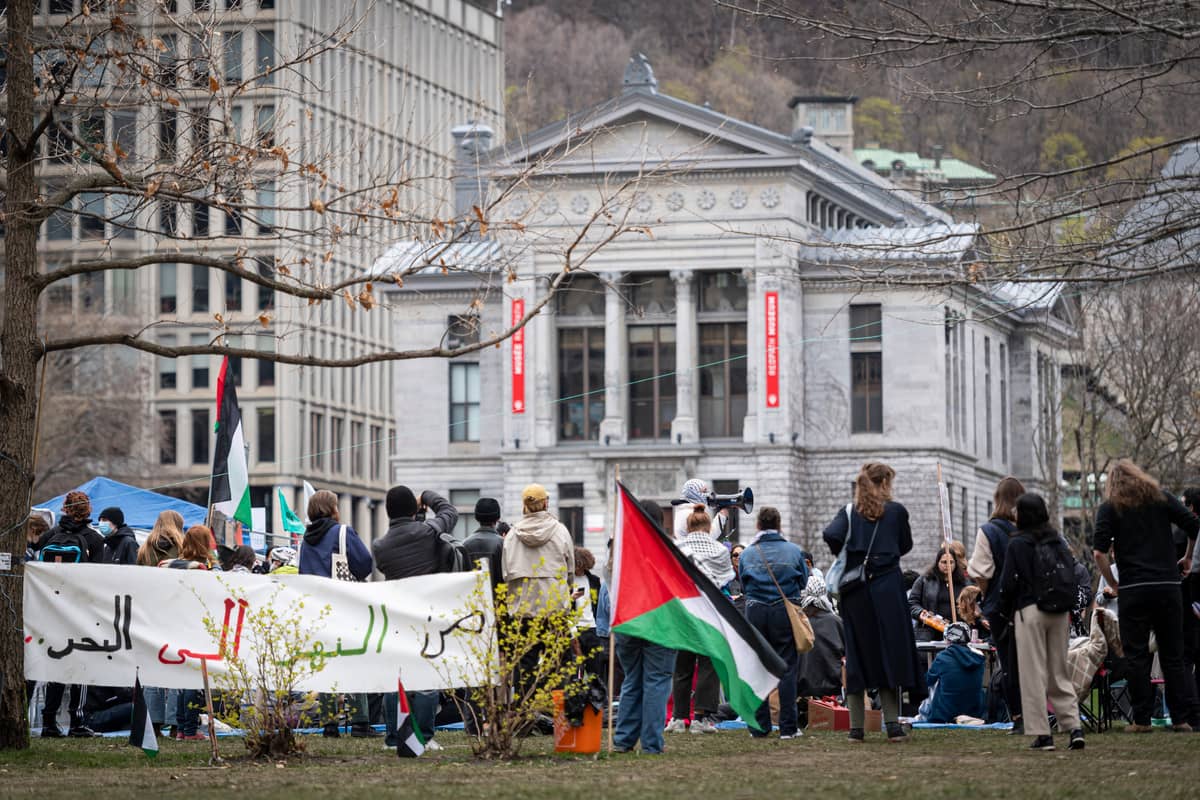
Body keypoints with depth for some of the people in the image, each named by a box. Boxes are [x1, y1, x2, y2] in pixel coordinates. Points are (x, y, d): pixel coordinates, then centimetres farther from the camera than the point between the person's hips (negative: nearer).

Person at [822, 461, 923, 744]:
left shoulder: (849, 513, 4)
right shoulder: (896, 511, 0)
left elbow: (831, 535, -13)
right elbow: (905, 545, 12)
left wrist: (842, 555, 4)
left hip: (855, 593, 2)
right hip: (887, 588, -2)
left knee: (857, 655, 6)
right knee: (890, 654, 3)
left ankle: (856, 728, 5)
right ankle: (893, 725, -3)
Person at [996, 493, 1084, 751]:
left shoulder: (1017, 545, -7)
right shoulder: (1057, 541, 6)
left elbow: (1008, 583, -8)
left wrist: (1005, 611, 7)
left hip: (1030, 611, -5)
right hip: (1059, 613, 5)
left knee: (1034, 674, 1)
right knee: (1060, 674, 11)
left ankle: (1042, 734, -1)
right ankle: (1074, 727, -1)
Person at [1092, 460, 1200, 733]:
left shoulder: (1109, 508, 4)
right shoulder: (1162, 498, 10)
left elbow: (1099, 552, -7)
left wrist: (1113, 584, 4)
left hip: (1133, 589, -2)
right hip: (1168, 585, 2)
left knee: (1137, 657, 3)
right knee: (1173, 656, 8)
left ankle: (1141, 720, 3)